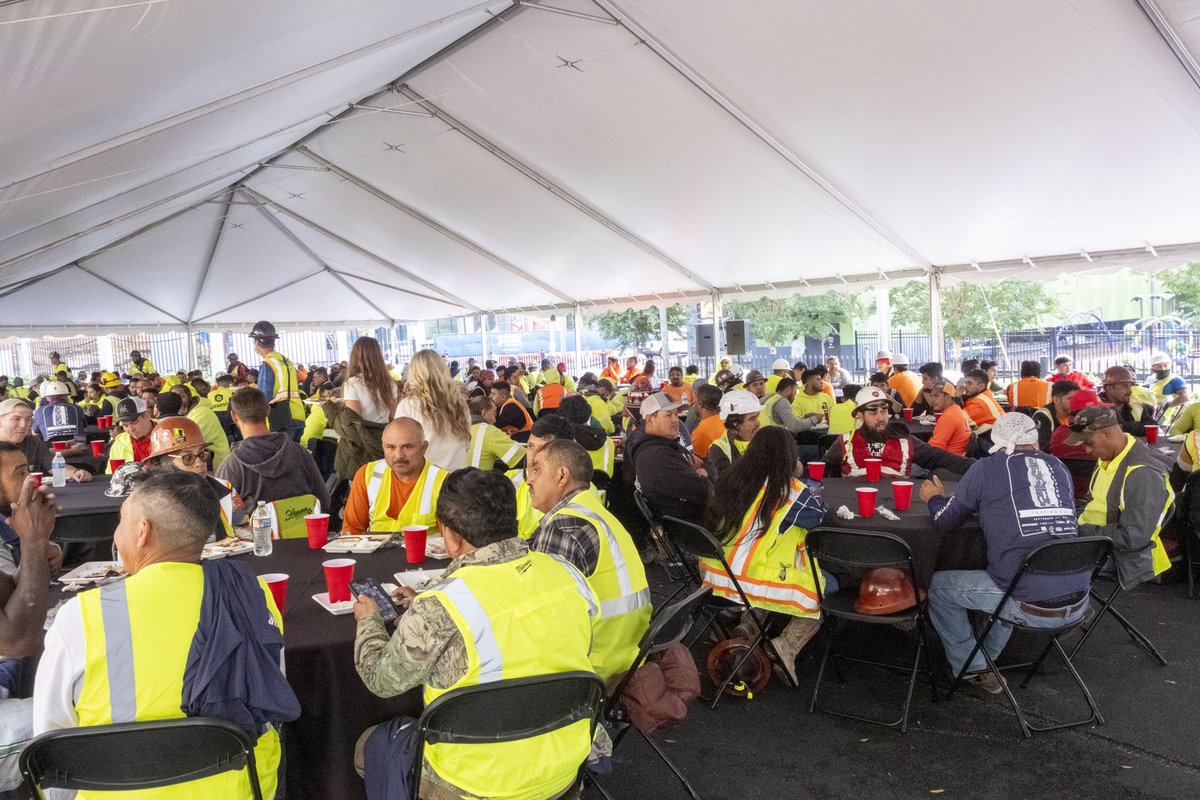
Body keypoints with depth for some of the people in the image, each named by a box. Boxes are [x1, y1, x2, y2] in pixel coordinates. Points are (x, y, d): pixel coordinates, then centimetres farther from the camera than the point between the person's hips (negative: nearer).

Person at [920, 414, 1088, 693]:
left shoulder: (987, 468, -2)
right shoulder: (1058, 467, 11)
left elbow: (944, 523, 8)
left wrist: (935, 498, 29)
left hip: (1030, 606, -6)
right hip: (1078, 603, 6)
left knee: (939, 585, 17)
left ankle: (973, 669, 21)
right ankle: (986, 655, 42)